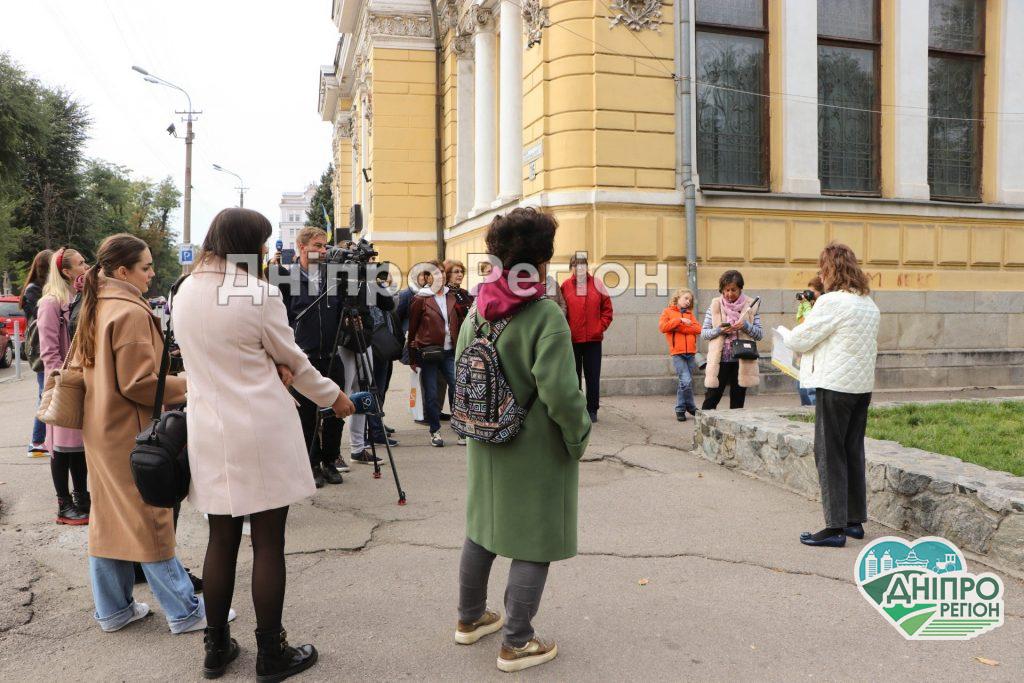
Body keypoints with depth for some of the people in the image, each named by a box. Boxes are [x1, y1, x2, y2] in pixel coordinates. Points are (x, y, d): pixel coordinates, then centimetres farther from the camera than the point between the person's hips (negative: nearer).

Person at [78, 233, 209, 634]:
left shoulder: (96, 309, 10)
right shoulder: (132, 313, -19)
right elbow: (139, 383, -22)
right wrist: (189, 386, -11)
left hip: (102, 429, 9)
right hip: (131, 433, -9)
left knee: (109, 518, 15)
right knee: (150, 521, -2)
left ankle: (112, 608, 26)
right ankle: (185, 611, 10)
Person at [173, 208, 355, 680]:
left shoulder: (185, 292, 6)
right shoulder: (259, 294, -12)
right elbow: (292, 360, -2)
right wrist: (333, 397, 11)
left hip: (209, 432, 6)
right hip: (262, 433, -6)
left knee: (222, 539, 16)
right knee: (268, 544, 4)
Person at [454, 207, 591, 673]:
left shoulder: (478, 311, 1)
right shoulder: (546, 315, -20)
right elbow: (560, 391, -25)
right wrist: (578, 437, -10)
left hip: (485, 444, 7)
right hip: (536, 448, -7)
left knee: (482, 529, 22)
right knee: (534, 543, 7)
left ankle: (470, 618, 39)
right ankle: (516, 644, 18)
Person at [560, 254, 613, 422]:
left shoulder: (597, 285, 4)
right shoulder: (565, 286, 0)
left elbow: (607, 309, 8)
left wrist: (601, 326, -1)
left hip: (593, 339, 1)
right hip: (572, 339, -1)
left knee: (593, 376, 5)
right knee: (574, 376, 7)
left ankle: (592, 410, 14)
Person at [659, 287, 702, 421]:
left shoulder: (690, 314, 17)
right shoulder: (668, 311, 7)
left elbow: (698, 329, 1)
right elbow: (662, 327, -9)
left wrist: (679, 328, -9)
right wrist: (680, 320, -13)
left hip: (691, 353, 5)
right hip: (677, 353, -5)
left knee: (687, 382, 8)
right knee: (686, 381, -14)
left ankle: (680, 409, 21)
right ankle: (691, 407, 2)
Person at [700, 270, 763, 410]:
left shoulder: (750, 306, 4)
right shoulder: (715, 306, 2)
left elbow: (760, 334, 3)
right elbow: (703, 333, 3)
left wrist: (746, 326, -15)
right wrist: (719, 330, -15)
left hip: (741, 362, 1)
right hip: (719, 361, -1)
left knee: (737, 403, 10)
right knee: (710, 400, -1)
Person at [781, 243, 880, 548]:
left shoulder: (831, 302, -16)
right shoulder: (869, 304, 12)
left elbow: (798, 341, -11)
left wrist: (788, 333, 12)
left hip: (835, 386, -8)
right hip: (863, 385, 8)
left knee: (830, 454, -2)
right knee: (853, 453, 14)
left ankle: (835, 527, 0)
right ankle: (855, 521, 22)